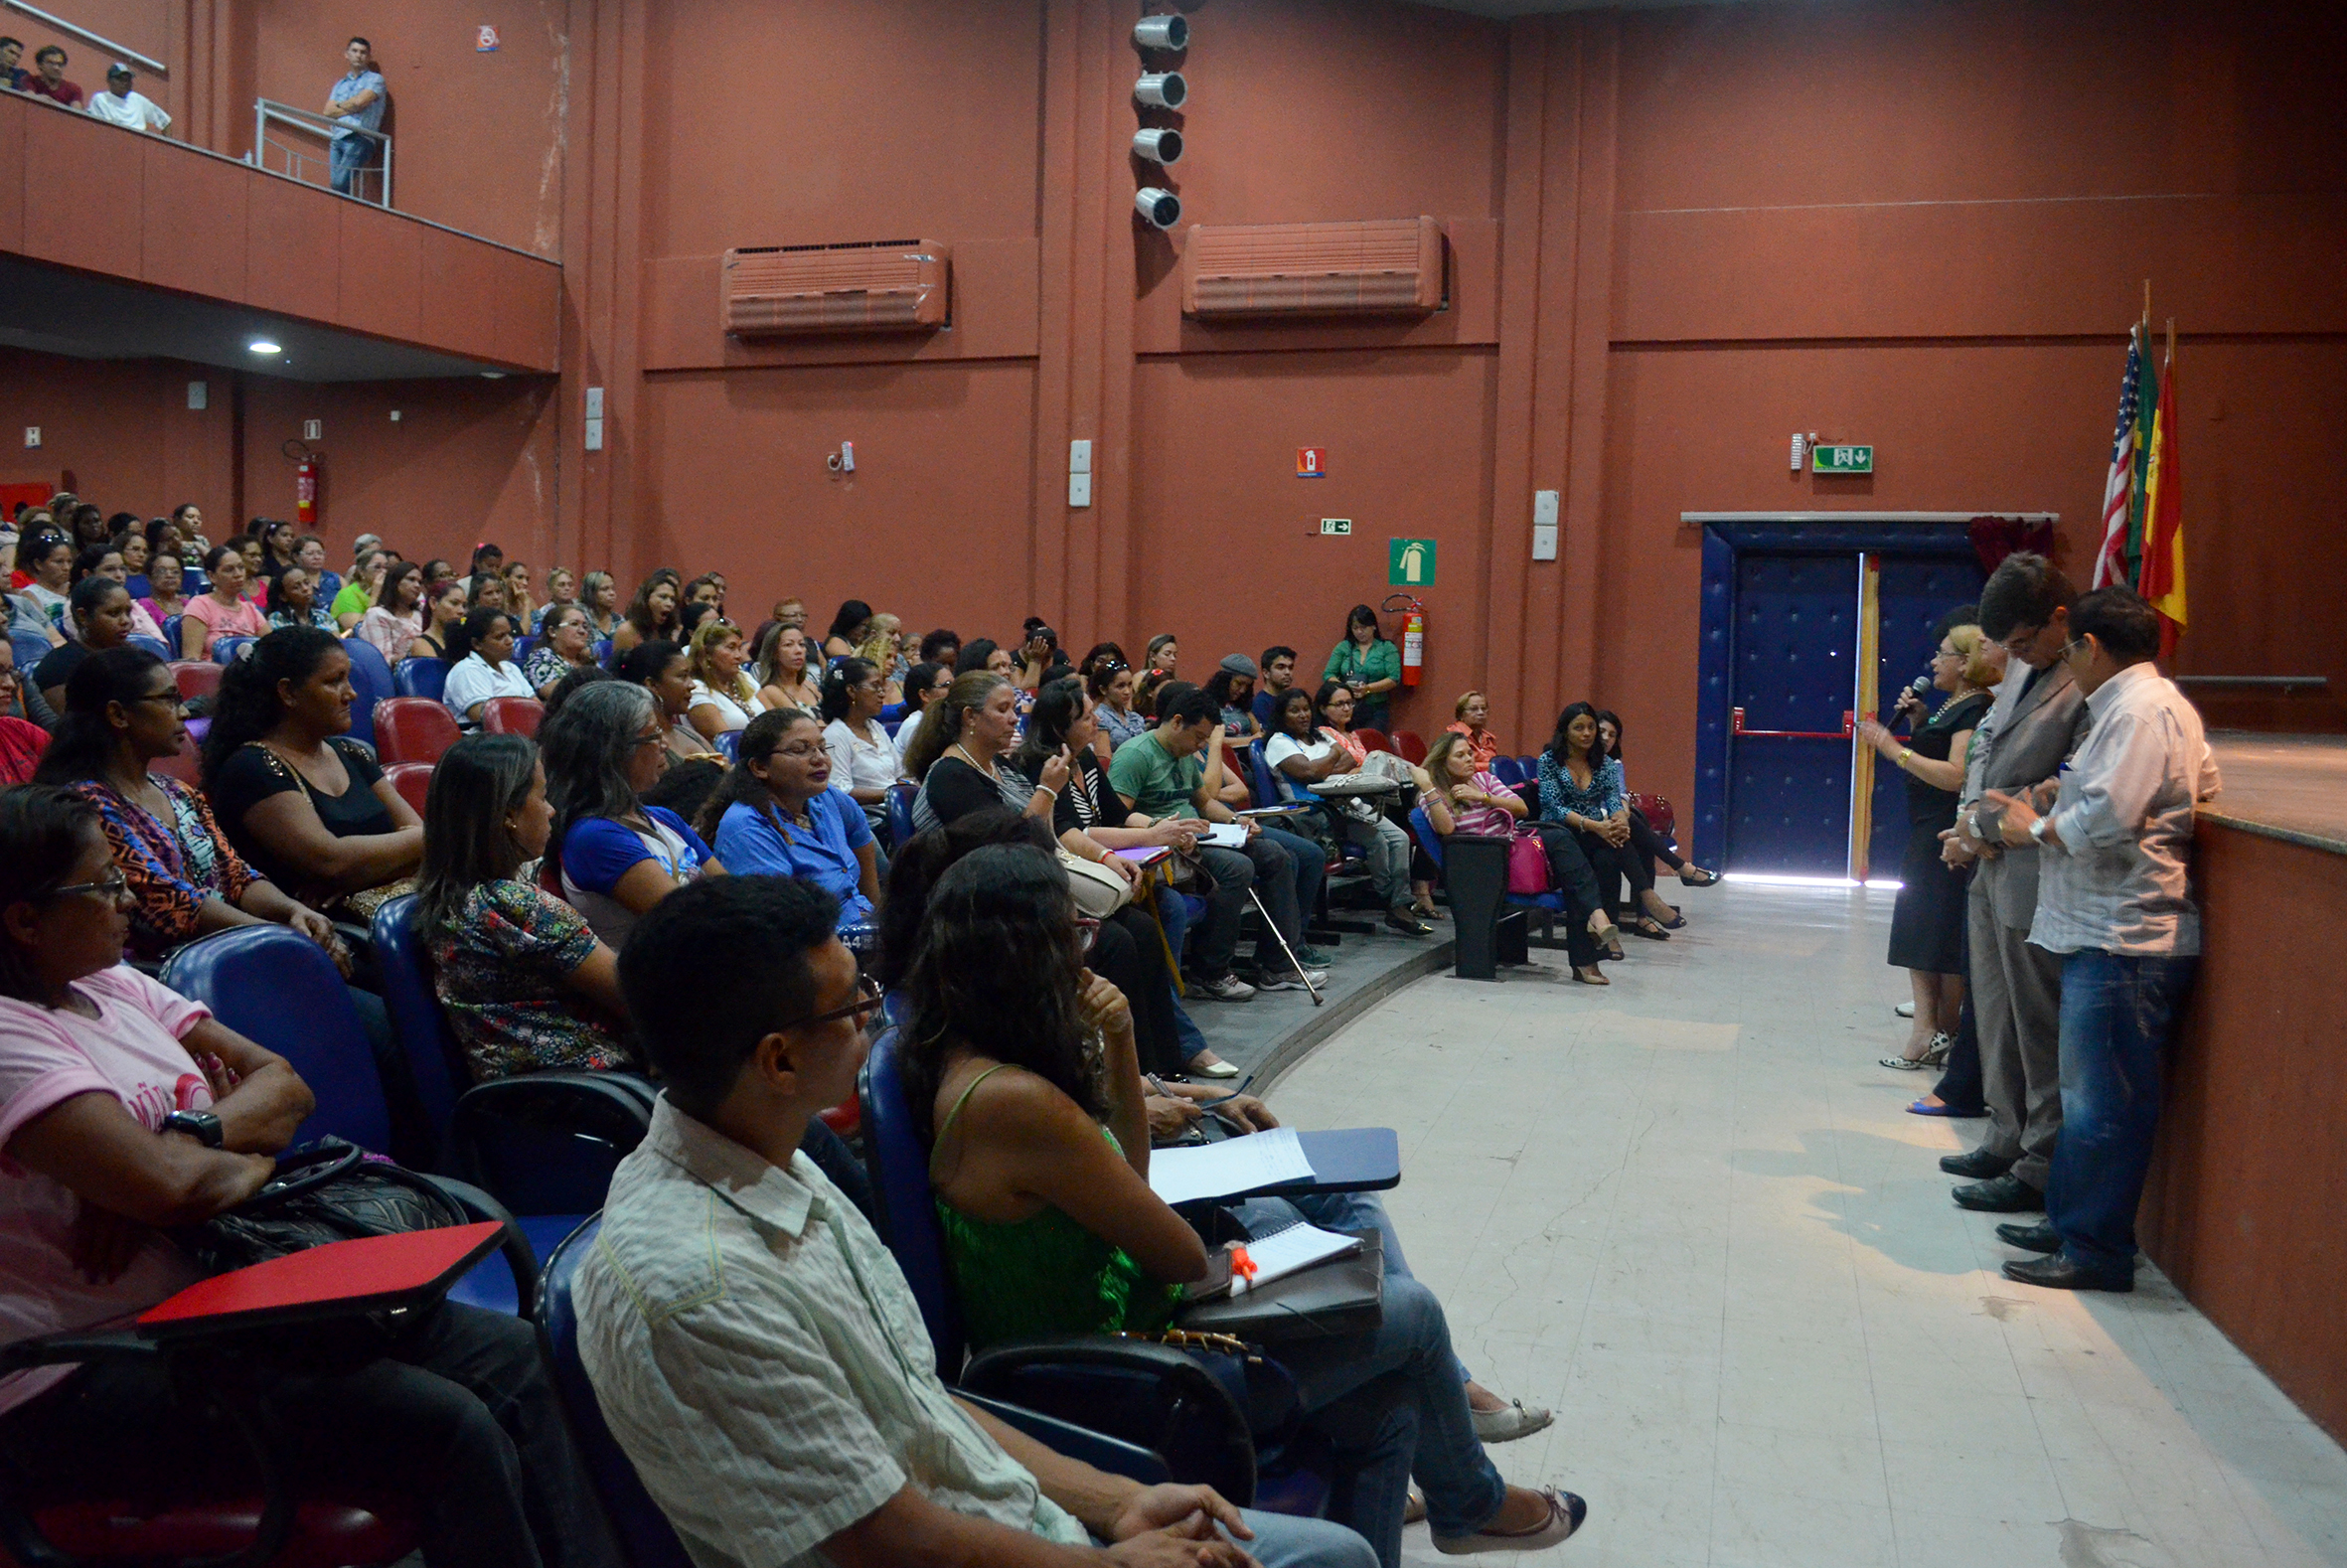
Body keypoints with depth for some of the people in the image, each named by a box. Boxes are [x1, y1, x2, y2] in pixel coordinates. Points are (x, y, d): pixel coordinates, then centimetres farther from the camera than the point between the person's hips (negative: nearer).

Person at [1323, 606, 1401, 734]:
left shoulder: (1387, 648, 6)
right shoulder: (1343, 647, 11)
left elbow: (1394, 679, -4)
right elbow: (1328, 674, 6)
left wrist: (1368, 689, -17)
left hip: (1377, 711, -1)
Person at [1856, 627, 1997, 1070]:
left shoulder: (1976, 710, -15)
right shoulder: (1952, 705, 16)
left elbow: (1956, 776, -24)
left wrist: (1895, 750, -20)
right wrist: (1917, 722, 10)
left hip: (1950, 837, -10)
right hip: (1926, 834, 10)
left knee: (1944, 940, -4)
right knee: (1917, 933, 9)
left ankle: (1944, 1036, 2)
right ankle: (1928, 1028, 11)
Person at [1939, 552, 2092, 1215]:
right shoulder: (2024, 667, 12)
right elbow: (1986, 747, 18)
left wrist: (1984, 824, -10)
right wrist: (1972, 816, 0)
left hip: (2038, 881, -9)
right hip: (1993, 871, 9)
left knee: (2040, 1033, 2)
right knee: (1997, 1023, 18)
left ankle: (2041, 1172, 13)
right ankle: (2008, 1143, 31)